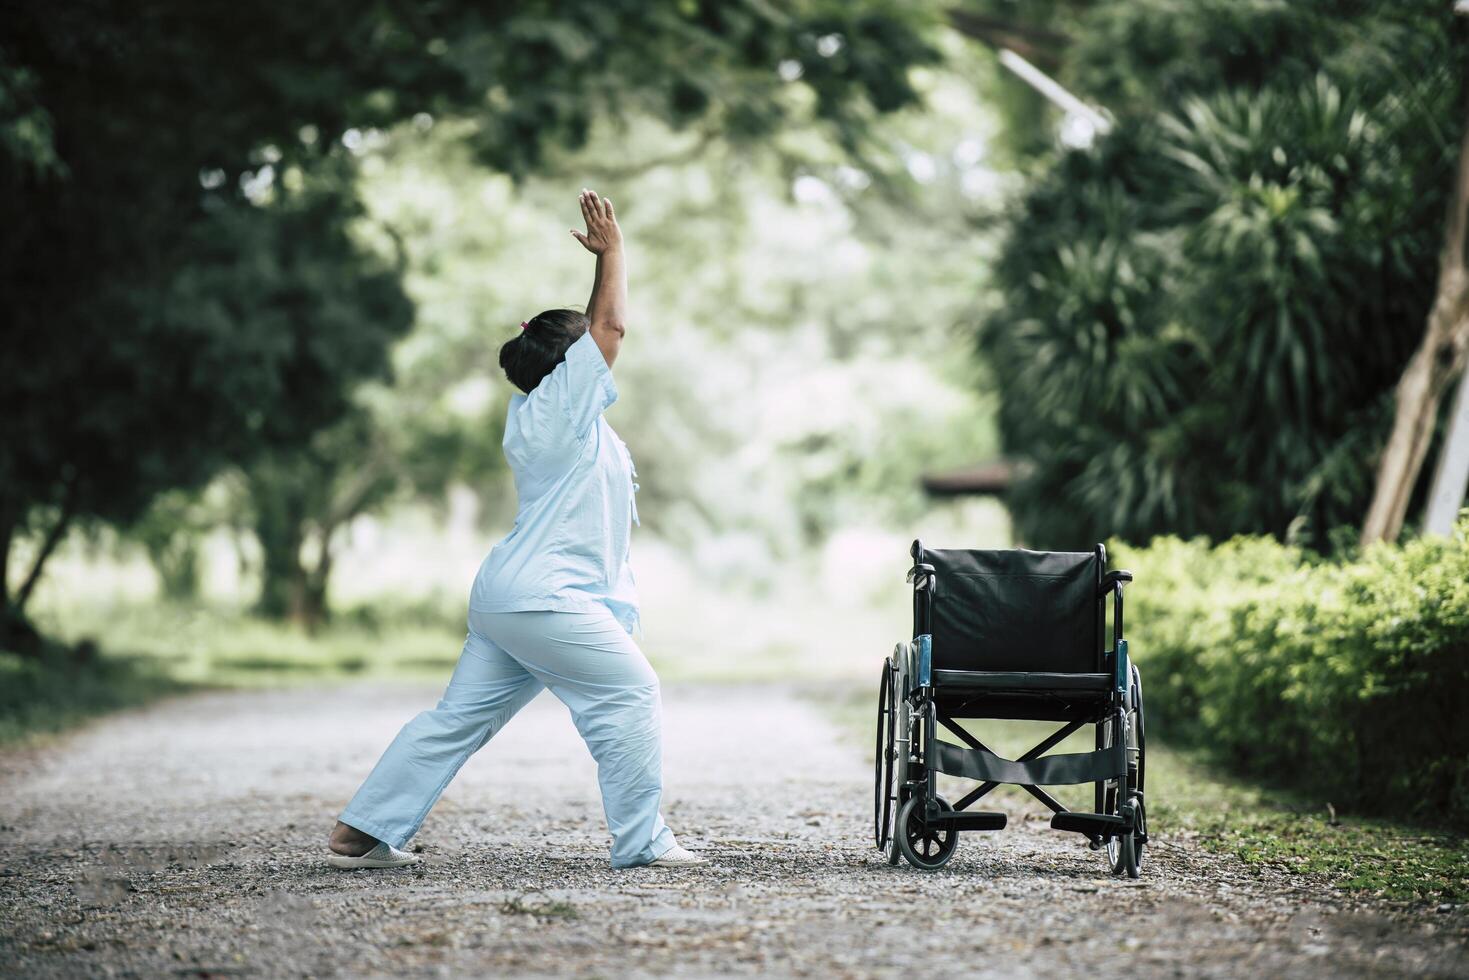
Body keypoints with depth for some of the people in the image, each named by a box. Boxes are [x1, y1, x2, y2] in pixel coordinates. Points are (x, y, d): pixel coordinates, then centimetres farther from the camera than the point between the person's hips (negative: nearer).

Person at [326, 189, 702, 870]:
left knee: (461, 716, 10)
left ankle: (362, 831, 10)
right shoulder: (558, 406, -9)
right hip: (544, 599, -10)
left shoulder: (536, 414, 17)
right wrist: (612, 252, 2)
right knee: (631, 693, -5)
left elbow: (598, 331, 28)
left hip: (504, 599, 10)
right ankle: (641, 843, -5)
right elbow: (611, 327, -9)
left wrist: (605, 260, 22)